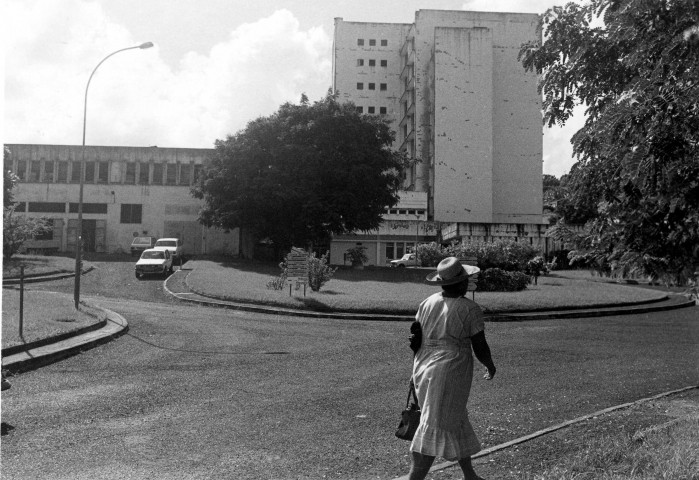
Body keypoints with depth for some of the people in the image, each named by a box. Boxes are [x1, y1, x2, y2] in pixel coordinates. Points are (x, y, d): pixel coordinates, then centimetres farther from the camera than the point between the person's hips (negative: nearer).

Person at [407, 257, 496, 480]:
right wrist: (490, 367, 10)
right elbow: (480, 347, -9)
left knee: (457, 422, 21)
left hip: (424, 368, 7)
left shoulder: (427, 302, 4)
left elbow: (415, 339, 6)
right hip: (451, 371, -7)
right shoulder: (470, 308, -11)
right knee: (434, 430, -2)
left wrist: (418, 370, 17)